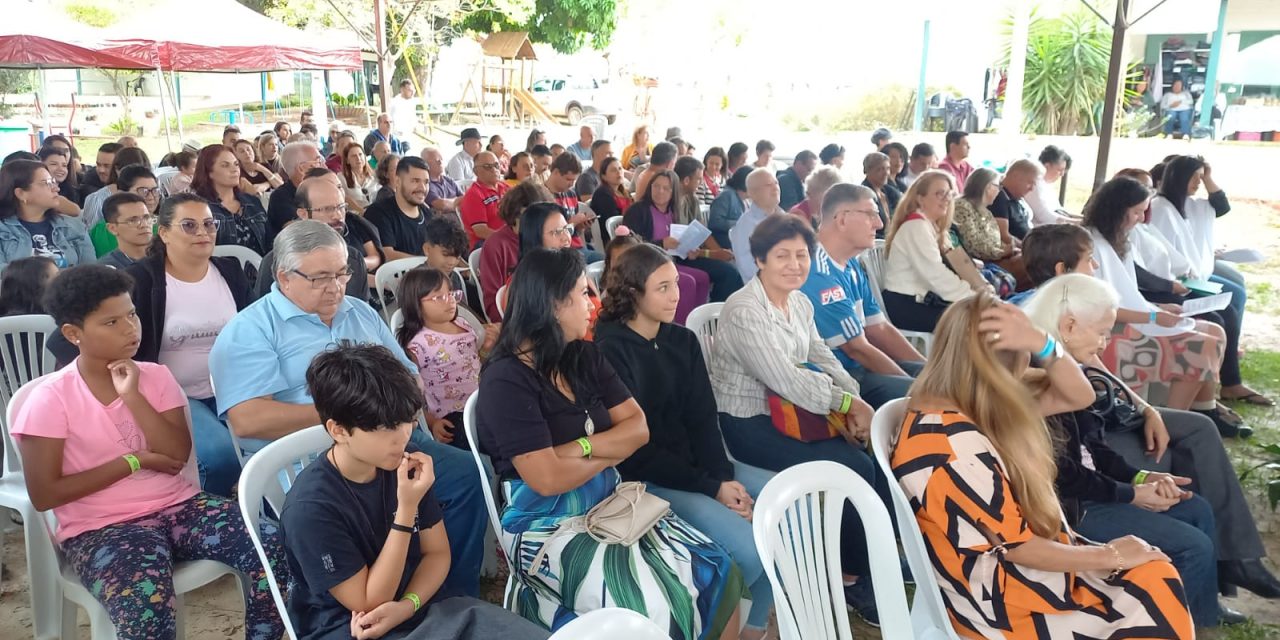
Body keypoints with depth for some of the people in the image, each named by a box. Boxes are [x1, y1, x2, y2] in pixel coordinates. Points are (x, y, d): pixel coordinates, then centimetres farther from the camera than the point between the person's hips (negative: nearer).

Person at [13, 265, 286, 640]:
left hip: (179, 506, 4)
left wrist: (132, 396, -13)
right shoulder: (50, 400, -5)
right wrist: (133, 462, -10)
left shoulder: (156, 376, 5)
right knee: (145, 607, -35)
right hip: (100, 528, -3)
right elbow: (44, 495, -8)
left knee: (275, 550, -21)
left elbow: (178, 455, -5)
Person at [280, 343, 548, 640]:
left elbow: (437, 551, 5)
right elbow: (369, 603, -16)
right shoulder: (309, 507, -21)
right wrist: (407, 509, -24)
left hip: (421, 606, 6)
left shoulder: (403, 467, -5)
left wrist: (405, 606, -14)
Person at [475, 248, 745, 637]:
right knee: (655, 607, -26)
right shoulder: (506, 380, -14)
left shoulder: (585, 357, 6)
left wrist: (582, 448, -16)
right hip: (547, 527, -6)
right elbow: (549, 479, -19)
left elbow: (639, 429, 1)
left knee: (718, 572, -11)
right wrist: (612, 449, -4)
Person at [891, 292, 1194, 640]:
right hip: (998, 598, -9)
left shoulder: (967, 407, 1)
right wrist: (1111, 556, -8)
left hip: (1012, 564, 9)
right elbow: (1016, 547, -21)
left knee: (1157, 577, 0)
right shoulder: (951, 445, -27)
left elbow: (1079, 397, 4)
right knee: (1155, 592, -8)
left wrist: (1041, 343, -14)